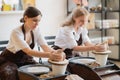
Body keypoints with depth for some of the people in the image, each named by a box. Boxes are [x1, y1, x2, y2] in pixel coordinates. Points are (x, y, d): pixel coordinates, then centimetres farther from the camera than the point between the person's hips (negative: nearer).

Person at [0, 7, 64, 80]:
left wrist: (56, 53, -39)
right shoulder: (16, 33, -29)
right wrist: (49, 55, -53)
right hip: (9, 61, -5)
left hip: (25, 59, 6)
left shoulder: (36, 30, -9)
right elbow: (29, 51, -39)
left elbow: (45, 46, -16)